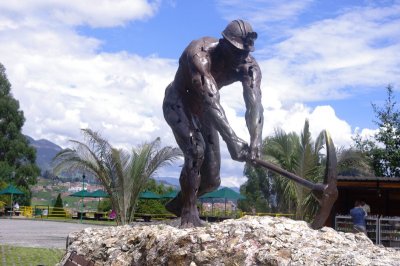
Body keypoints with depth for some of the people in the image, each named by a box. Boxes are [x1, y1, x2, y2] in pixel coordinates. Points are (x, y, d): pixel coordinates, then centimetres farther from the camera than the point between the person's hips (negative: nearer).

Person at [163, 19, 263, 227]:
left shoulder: (249, 66, -20)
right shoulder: (200, 54, -36)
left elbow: (254, 104, -35)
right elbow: (211, 101, -47)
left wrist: (255, 141, -53)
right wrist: (231, 139, -57)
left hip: (202, 109, 5)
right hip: (178, 103, -5)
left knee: (211, 181, 1)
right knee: (196, 151, -30)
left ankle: (179, 203, 30)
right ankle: (189, 214, -14)